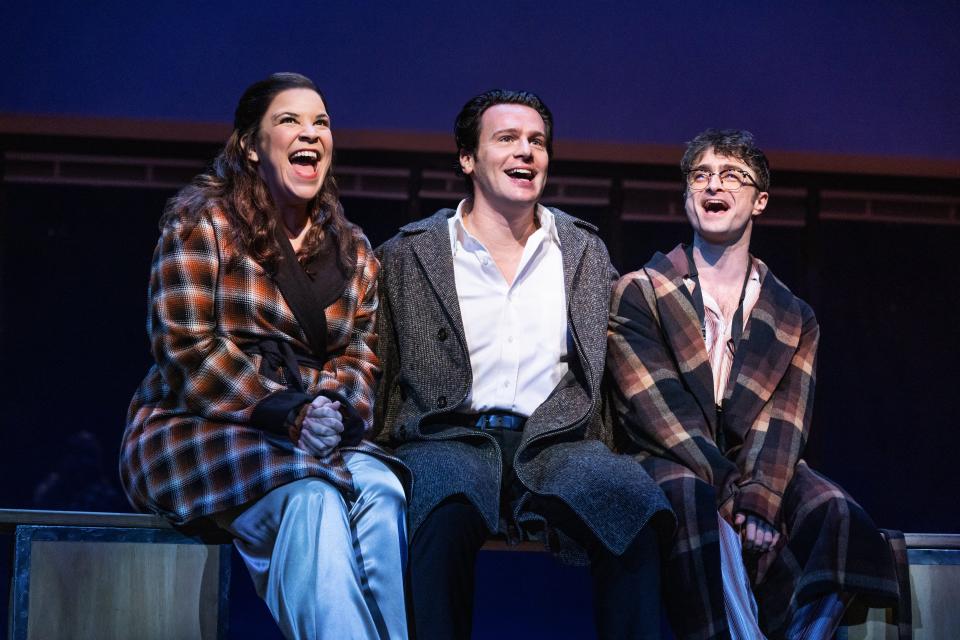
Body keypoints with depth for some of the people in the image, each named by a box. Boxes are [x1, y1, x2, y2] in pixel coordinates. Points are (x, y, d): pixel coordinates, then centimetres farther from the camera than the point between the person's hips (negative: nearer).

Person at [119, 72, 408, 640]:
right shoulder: (201, 222, -1)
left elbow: (361, 357, 10)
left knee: (383, 490, -29)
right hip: (198, 434, -4)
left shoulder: (352, 249, 16)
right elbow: (187, 350, -10)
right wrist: (287, 416, -17)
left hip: (318, 439, 5)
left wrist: (340, 411, -13)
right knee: (311, 498, -34)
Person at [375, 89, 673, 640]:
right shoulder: (409, 254, 12)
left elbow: (604, 367, 17)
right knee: (450, 505, -38)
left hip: (553, 443, 2)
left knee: (633, 497, -31)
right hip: (450, 440, -2)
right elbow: (383, 377, 12)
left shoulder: (585, 251, 19)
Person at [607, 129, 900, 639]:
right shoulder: (637, 294, 8)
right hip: (669, 467, -2)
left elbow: (782, 425, 1)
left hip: (757, 472, 3)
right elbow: (657, 412, -5)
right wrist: (733, 500, -18)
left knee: (836, 515, -28)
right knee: (694, 506, -37)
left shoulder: (794, 320, 16)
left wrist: (757, 502, -20)